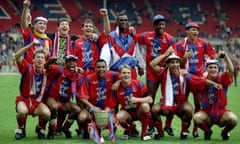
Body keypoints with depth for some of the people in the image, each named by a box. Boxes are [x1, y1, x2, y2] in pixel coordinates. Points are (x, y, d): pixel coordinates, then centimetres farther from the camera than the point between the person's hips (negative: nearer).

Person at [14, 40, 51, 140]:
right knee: (22, 111, -37)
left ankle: (41, 128, 7)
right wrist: (31, 45, -35)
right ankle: (21, 130, -2)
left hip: (37, 102, 2)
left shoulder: (46, 72, -1)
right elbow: (17, 56, -26)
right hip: (24, 99, -2)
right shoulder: (28, 68, -10)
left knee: (47, 113, -29)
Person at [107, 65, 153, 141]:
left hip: (139, 112, -1)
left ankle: (144, 133, -16)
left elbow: (150, 99, -21)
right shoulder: (117, 89, -11)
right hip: (127, 113, 1)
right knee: (119, 117, -32)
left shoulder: (138, 84, -16)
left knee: (145, 105, -34)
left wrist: (137, 99, -36)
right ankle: (131, 129, 4)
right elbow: (110, 107, -11)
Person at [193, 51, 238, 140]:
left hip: (221, 113, -1)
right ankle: (207, 131, 5)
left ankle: (225, 133, 8)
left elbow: (231, 70, -22)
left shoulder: (222, 79, -5)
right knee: (196, 118, -30)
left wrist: (225, 56, -34)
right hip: (206, 113, 1)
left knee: (233, 119, -29)